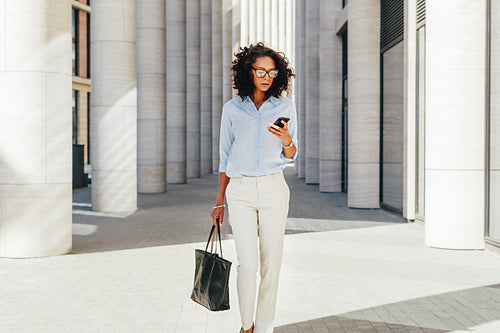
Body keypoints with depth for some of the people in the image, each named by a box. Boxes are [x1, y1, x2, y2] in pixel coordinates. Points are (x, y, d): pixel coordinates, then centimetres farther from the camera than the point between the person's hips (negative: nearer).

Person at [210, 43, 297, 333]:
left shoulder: (285, 106, 5)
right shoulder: (232, 108, 5)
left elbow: (291, 156, 8)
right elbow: (225, 157, 11)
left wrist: (287, 140, -16)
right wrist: (220, 202, 11)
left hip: (273, 189, 1)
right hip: (240, 191, 0)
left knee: (271, 264, 0)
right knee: (248, 263, -10)